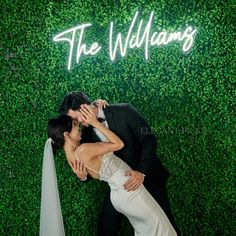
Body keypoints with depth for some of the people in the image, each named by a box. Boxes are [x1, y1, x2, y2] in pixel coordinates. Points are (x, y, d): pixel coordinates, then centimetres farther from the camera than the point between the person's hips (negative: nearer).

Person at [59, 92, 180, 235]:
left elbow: (149, 140, -18)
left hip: (148, 175, -3)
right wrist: (84, 176, -23)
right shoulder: (87, 134, -9)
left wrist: (142, 172, -29)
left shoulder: (124, 111, -20)